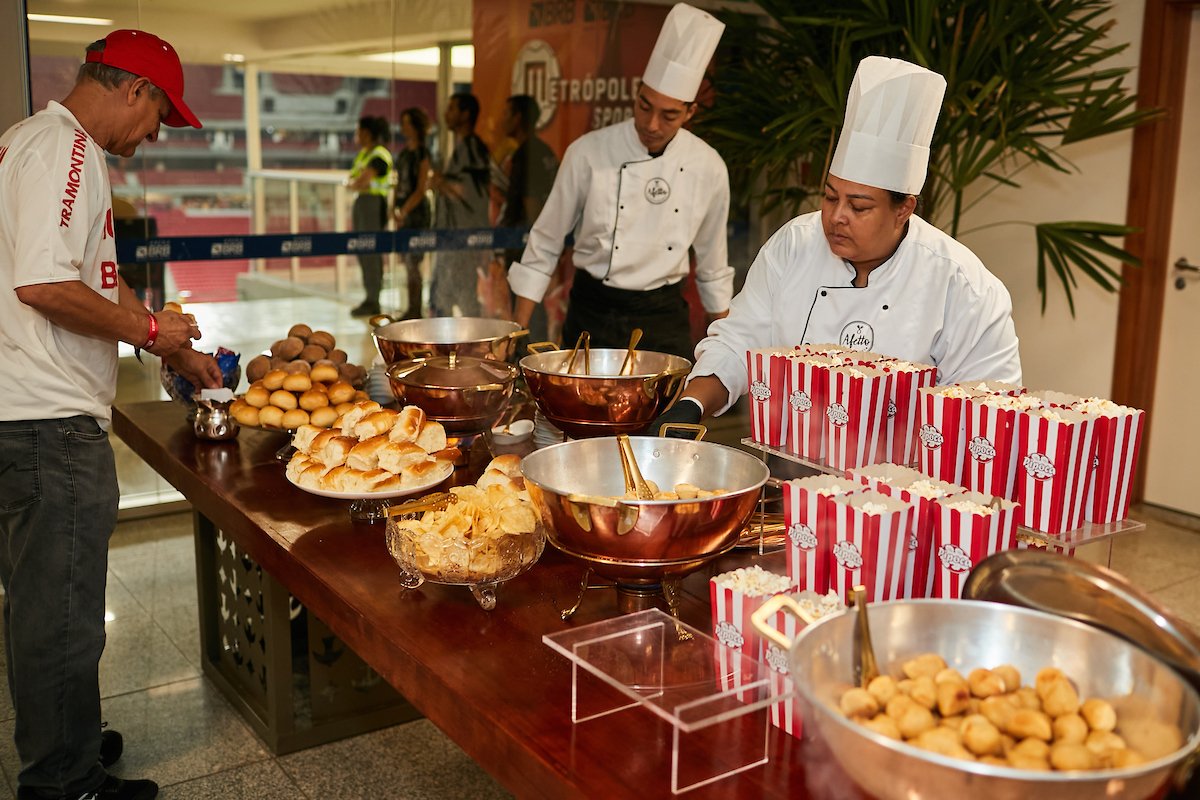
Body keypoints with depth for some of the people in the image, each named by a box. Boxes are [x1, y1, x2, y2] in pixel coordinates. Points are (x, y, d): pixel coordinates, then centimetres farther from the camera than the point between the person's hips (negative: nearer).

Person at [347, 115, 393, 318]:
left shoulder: (380, 156, -14)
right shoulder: (363, 153, 16)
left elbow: (361, 182, -22)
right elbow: (351, 181, 12)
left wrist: (353, 182, -3)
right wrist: (355, 182, -8)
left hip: (374, 204, -9)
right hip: (361, 202, 10)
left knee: (371, 254, -6)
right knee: (362, 252, 11)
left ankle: (373, 302, 1)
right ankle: (370, 299, 18)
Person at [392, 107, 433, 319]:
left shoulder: (422, 153, -8)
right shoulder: (404, 152, 15)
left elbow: (421, 189, -13)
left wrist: (404, 211, -16)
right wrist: (396, 207, 7)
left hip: (417, 212, -8)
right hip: (404, 213, 8)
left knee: (412, 262, -8)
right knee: (408, 262, 9)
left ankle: (415, 311, -3)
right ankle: (412, 309, 14)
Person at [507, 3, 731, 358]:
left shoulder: (708, 167, -5)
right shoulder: (588, 152, -12)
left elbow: (712, 266, 8)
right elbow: (544, 246, -3)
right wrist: (517, 332, -5)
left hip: (664, 318, 2)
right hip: (593, 316, -1)